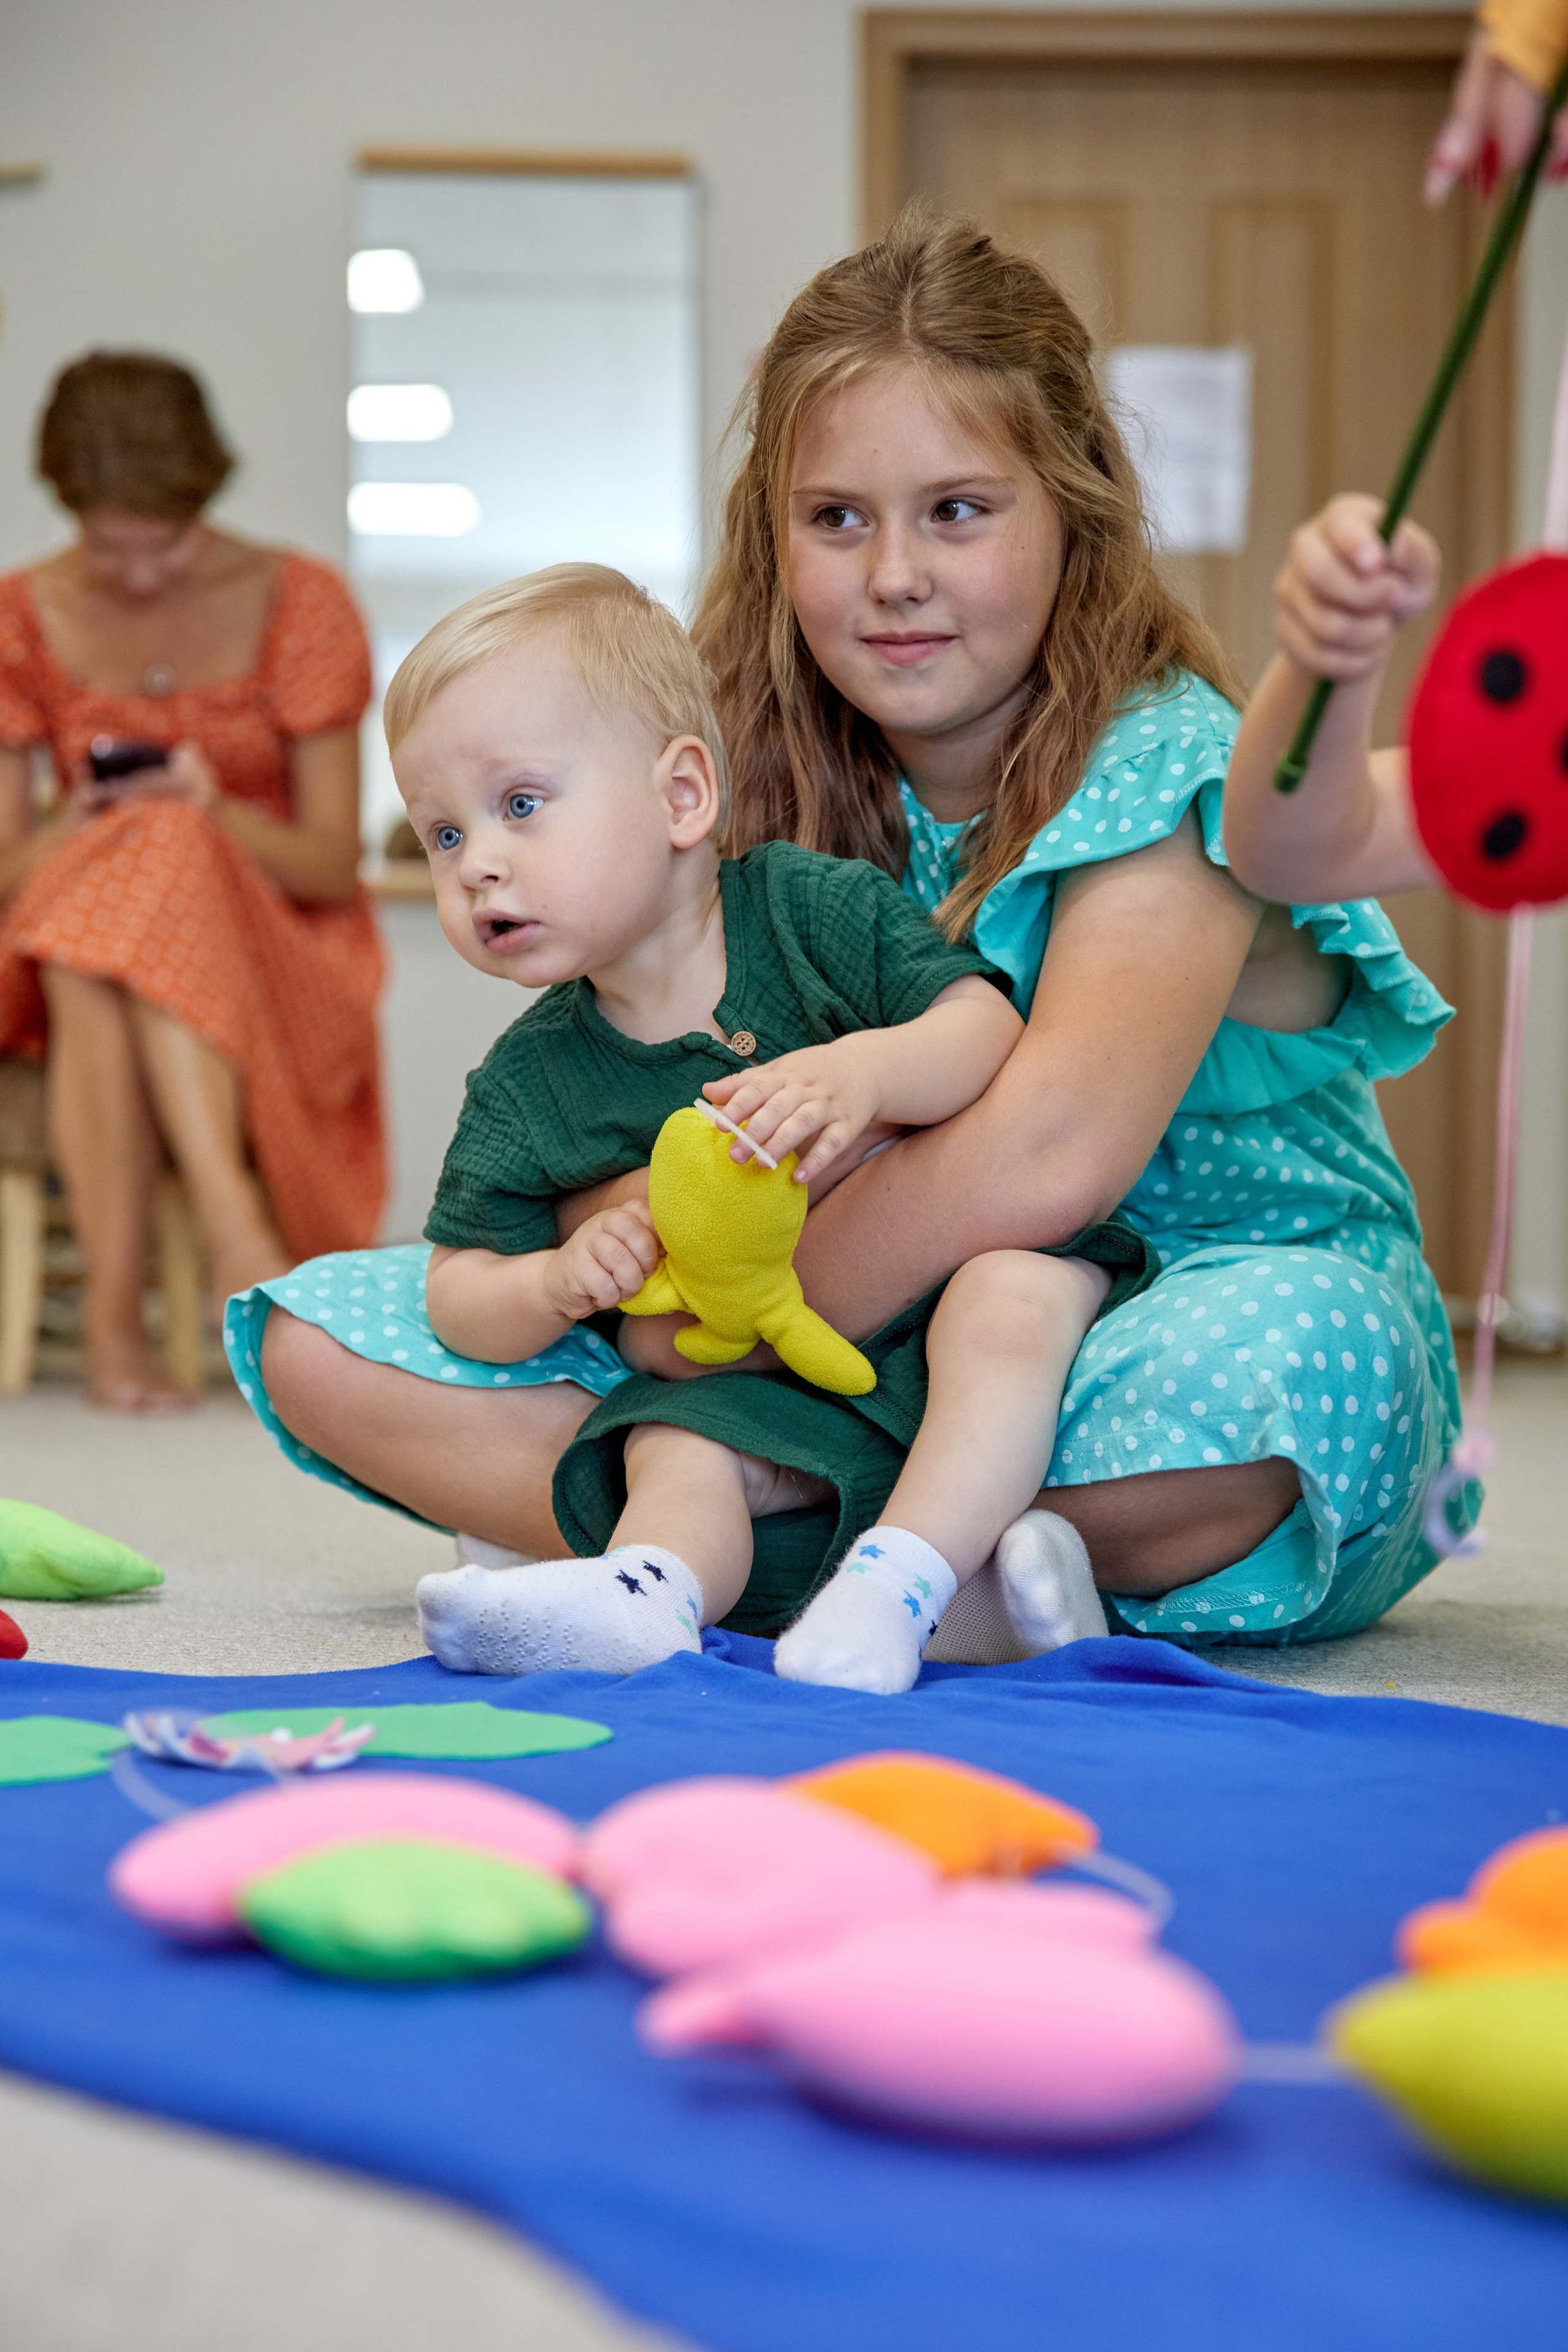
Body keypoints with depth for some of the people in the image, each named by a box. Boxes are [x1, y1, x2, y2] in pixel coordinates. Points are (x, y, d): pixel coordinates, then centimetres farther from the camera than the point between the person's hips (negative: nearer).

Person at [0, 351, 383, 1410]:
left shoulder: (300, 603, -3)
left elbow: (333, 864, -4)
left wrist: (221, 811, -24)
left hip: (277, 957, -1)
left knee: (162, 856, -35)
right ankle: (240, 1239, -39)